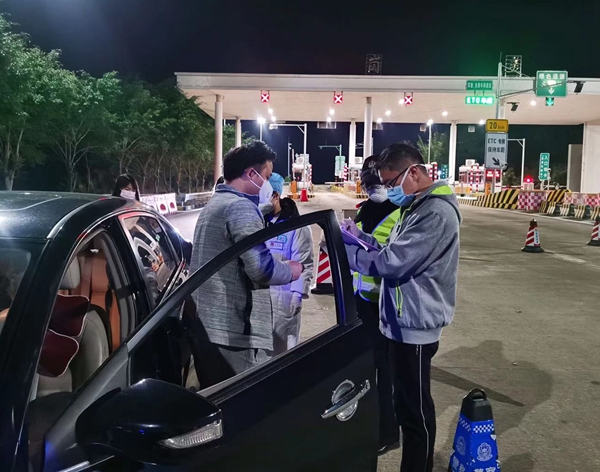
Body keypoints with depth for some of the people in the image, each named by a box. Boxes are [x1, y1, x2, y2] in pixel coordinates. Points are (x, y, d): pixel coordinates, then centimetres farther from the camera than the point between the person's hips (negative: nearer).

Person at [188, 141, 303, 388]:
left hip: (205, 324, 10)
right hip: (232, 332, -10)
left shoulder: (214, 204, 19)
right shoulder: (240, 206, -13)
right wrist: (291, 270, -2)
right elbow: (260, 268, -21)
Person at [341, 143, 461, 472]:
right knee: (404, 400, 23)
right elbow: (398, 253, 14)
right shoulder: (418, 207, 11)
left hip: (414, 325, -10)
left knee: (415, 408, 5)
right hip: (402, 321, 10)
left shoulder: (435, 213, -22)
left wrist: (343, 249, -16)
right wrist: (360, 237, 1)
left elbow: (391, 262, -25)